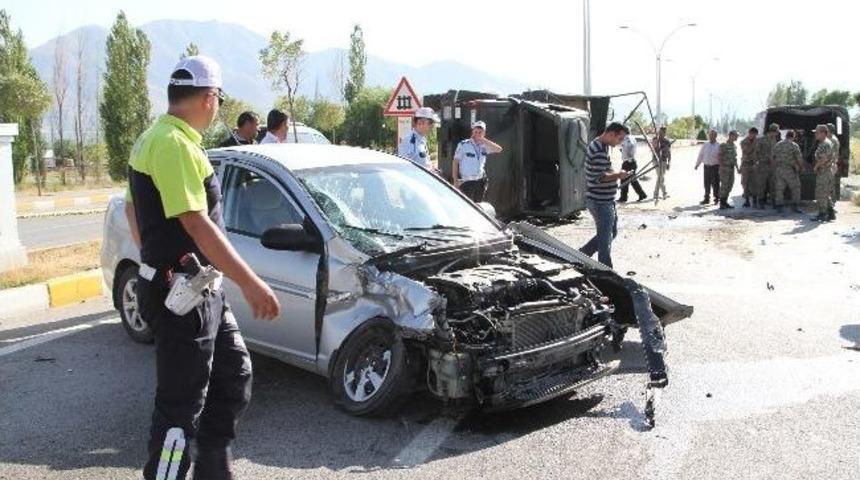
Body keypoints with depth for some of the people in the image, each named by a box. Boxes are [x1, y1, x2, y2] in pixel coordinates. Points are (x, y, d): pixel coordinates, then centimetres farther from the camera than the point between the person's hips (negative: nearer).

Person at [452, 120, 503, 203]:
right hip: (466, 182, -4)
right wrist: (455, 180, -8)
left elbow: (498, 149, -8)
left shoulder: (484, 146, 5)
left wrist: (484, 140, -14)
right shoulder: (463, 145, -5)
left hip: (480, 181, 4)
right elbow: (455, 162, -3)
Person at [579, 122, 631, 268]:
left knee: (612, 232, 20)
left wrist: (616, 173, 12)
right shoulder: (599, 151, -22)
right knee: (605, 237, 0)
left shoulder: (601, 146, 12)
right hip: (600, 202, -10)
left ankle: (582, 254, 26)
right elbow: (599, 178, -26)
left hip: (606, 200, 10)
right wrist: (618, 175, -18)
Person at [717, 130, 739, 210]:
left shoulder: (734, 146, 13)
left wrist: (737, 168, 16)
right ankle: (721, 204, -2)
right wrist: (722, 168, -17)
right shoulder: (723, 145, -10)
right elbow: (720, 157, -12)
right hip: (725, 168, -8)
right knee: (724, 186, -7)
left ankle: (725, 202, 15)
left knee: (729, 186, 8)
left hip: (732, 168, 8)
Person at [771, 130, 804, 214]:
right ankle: (795, 206, 6)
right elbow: (799, 159, -8)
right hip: (790, 170, -4)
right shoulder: (794, 146, -9)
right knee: (795, 188, 8)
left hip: (778, 169, 4)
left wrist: (775, 168, 16)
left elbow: (773, 158, 8)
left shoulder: (777, 145, 6)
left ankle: (779, 207, 5)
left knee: (779, 189, 7)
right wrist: (801, 167, 10)